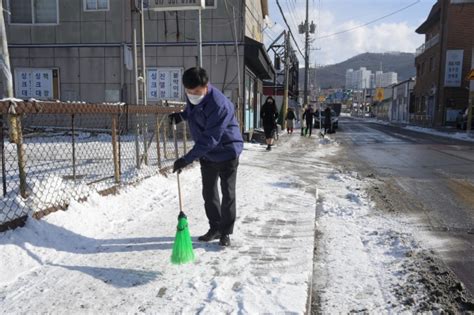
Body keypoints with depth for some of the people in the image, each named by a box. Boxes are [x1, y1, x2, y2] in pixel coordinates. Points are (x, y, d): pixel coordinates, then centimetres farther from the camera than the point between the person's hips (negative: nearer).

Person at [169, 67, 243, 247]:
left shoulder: (219, 105, -33)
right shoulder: (192, 96, -7)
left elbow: (210, 139, -34)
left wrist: (187, 159, -36)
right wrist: (181, 115, -5)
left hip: (226, 152, -7)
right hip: (207, 153, 8)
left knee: (227, 193, 1)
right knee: (209, 192, 13)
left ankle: (226, 232, 16)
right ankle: (215, 228, 27)